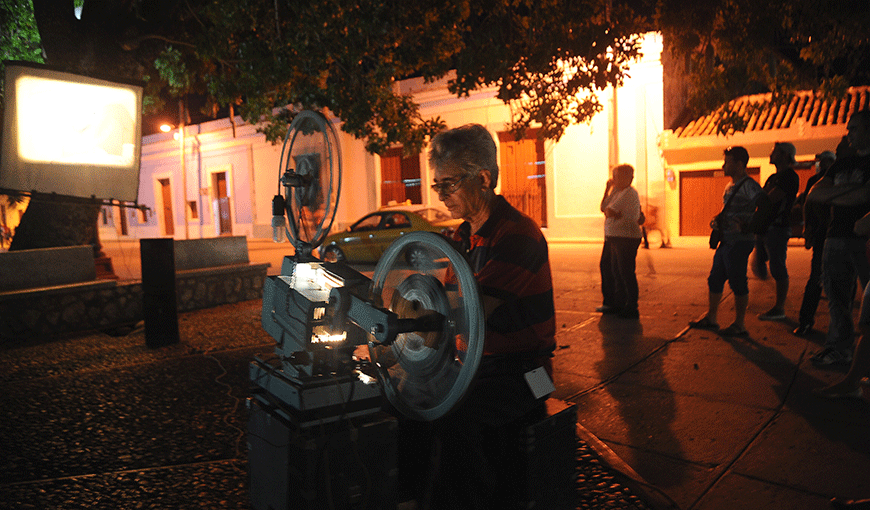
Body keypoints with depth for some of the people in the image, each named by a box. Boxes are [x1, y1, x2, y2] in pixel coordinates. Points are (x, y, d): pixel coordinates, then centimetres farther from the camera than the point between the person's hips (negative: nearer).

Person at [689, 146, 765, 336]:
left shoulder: (749, 186, -13)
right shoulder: (731, 186, 17)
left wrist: (746, 225, -23)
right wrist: (718, 221, 12)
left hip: (740, 241, -10)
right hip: (726, 240, 10)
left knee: (737, 282, -3)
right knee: (715, 279, 13)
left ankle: (739, 324, 7)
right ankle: (710, 317, 24)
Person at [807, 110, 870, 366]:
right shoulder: (842, 164, 19)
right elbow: (812, 195, 10)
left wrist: (830, 196, 0)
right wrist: (844, 189, -6)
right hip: (837, 237, 6)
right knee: (837, 297, 9)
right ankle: (840, 348, 18)